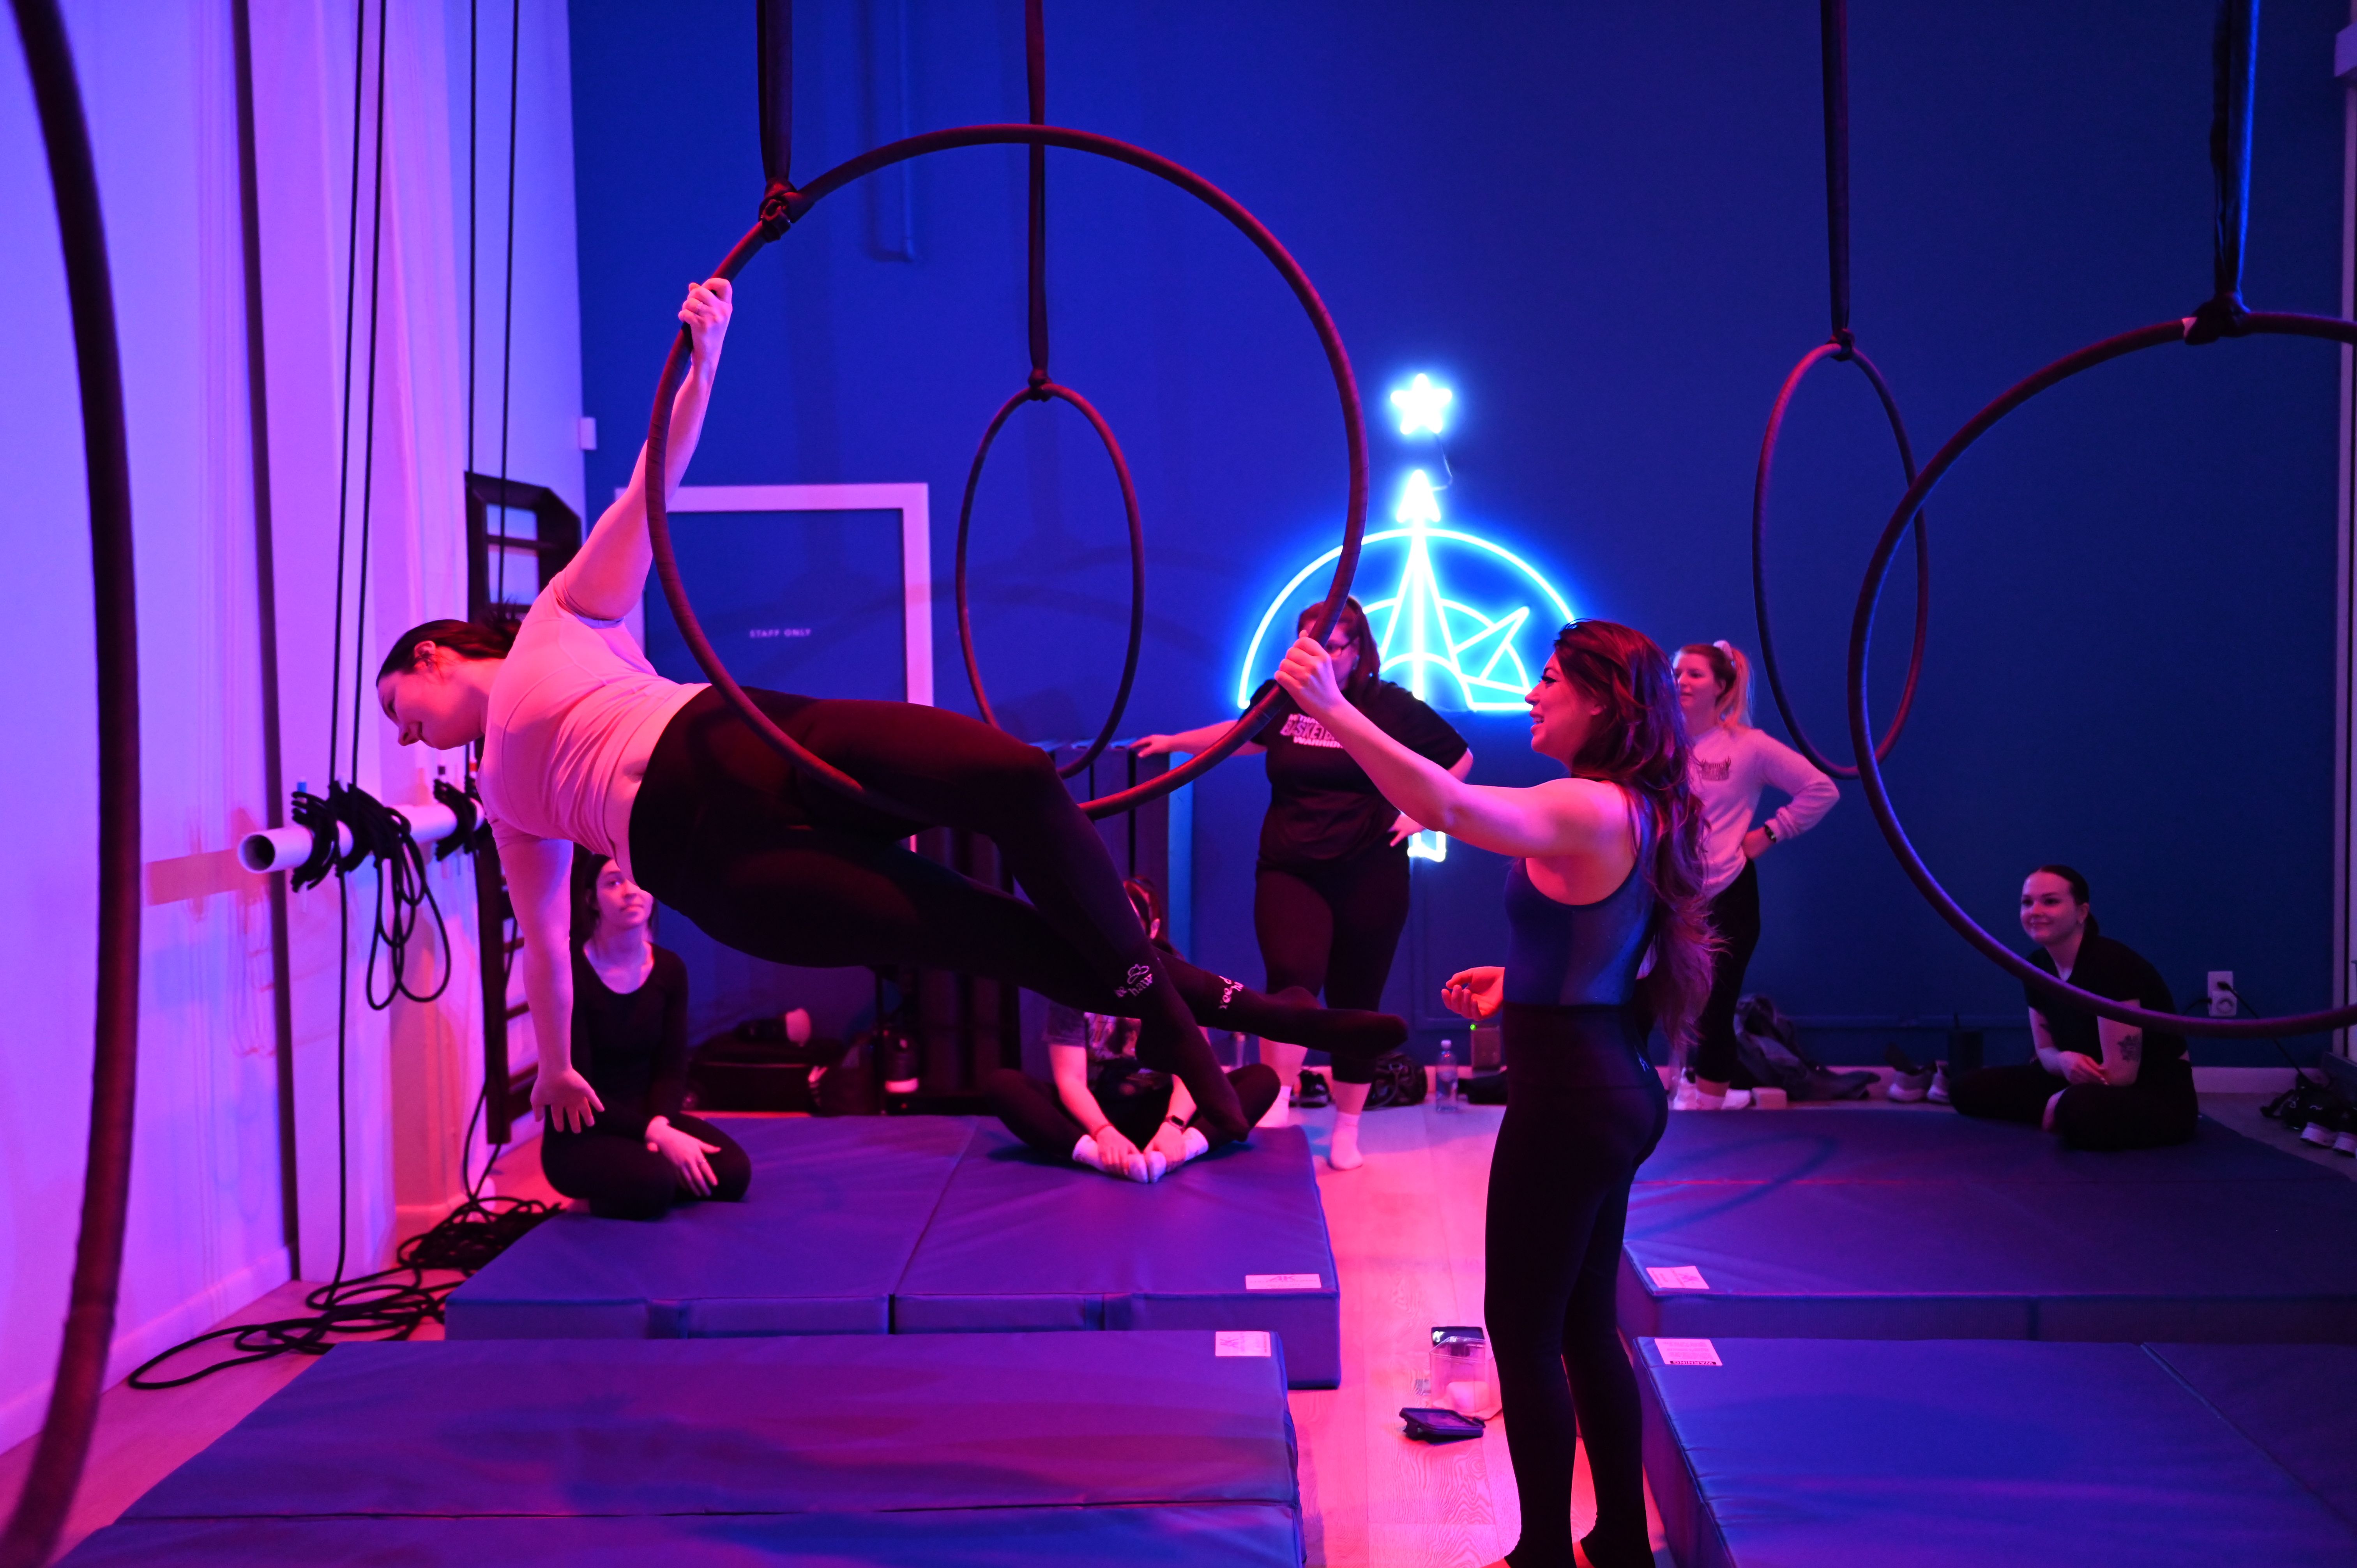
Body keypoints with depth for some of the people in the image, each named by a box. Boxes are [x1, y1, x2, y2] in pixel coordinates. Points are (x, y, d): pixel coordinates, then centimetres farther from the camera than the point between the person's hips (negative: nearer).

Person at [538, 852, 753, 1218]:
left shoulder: (669, 969, 0)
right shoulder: (571, 972, -17)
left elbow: (671, 1069, 2)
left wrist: (660, 1123, -20)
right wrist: (652, 1132, -27)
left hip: (648, 1117, 5)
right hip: (581, 1136, -5)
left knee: (732, 1171, -22)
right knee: (652, 1182, -36)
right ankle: (608, 1200, 0)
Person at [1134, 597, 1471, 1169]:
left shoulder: (1392, 706, -2)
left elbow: (1460, 758, 11)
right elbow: (1244, 734, 26)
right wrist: (1173, 742, 27)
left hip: (1369, 879, 0)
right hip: (1290, 874, 1)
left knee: (1355, 1002, 7)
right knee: (1292, 981, -23)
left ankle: (1347, 1132, 21)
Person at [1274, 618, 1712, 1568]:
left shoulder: (1587, 810, -19)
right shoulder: (1637, 812, 10)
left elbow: (1446, 804, -35)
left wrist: (1332, 710, -35)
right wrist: (1520, 989, 16)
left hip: (1568, 1100, -10)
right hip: (1613, 1094, 10)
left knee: (1523, 1332, 4)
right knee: (1584, 1324, 19)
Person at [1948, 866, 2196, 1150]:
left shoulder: (2111, 963, -23)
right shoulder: (2038, 966, 0)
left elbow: (2119, 1073, -24)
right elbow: (2045, 1051, 9)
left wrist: (2060, 1104, -11)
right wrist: (2065, 1061, -16)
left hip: (2159, 1094, -8)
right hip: (2091, 1086, 8)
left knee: (2081, 1110, -42)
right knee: (1968, 1089, -3)